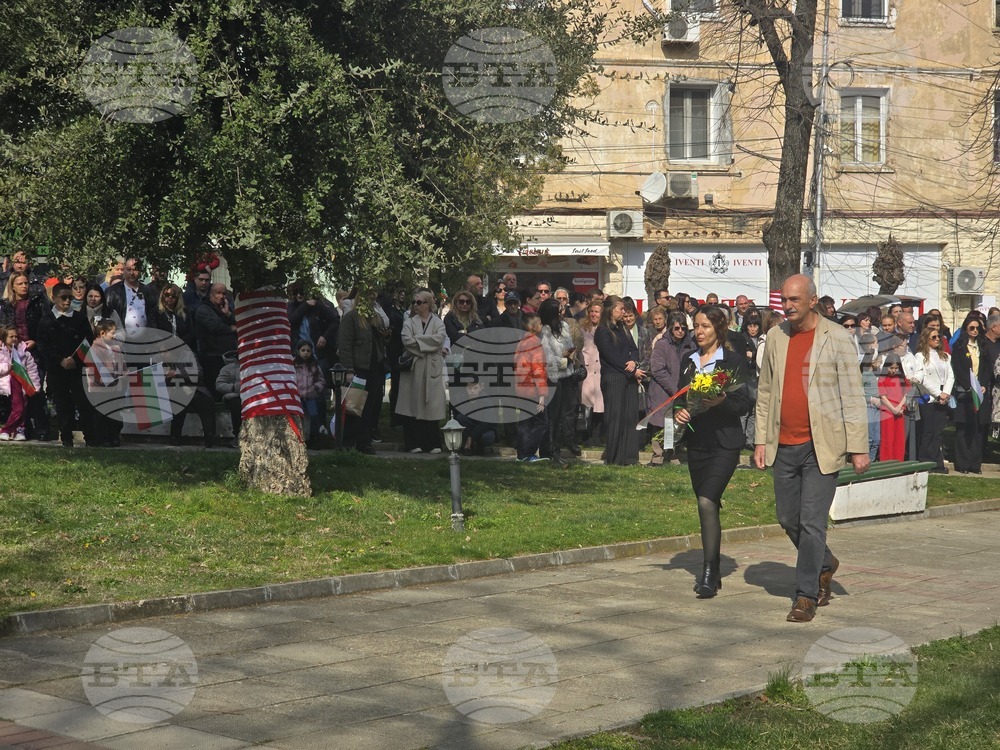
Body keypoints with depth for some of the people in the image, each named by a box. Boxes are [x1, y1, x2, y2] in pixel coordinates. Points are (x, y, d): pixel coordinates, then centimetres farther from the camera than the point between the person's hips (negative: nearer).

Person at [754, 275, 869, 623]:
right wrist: (761, 440, 9)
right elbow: (765, 392, 14)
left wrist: (858, 447, -9)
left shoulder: (836, 338, -6)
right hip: (784, 446, 5)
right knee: (788, 519, 12)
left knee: (812, 523, -6)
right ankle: (824, 565, 37)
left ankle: (806, 596, 4)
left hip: (821, 446, -5)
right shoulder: (775, 337, 8)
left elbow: (852, 395, -6)